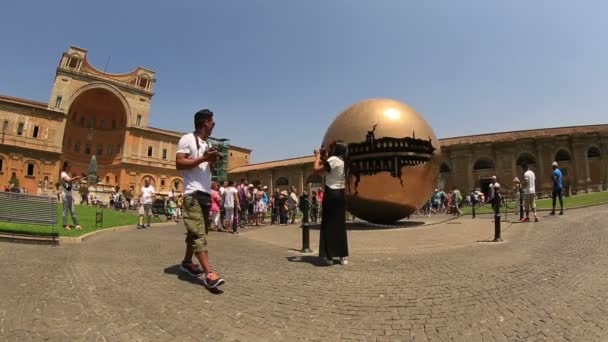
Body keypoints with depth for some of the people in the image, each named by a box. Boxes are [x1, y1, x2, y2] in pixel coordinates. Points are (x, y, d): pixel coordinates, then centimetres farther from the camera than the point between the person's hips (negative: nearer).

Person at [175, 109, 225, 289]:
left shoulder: (207, 143, 20)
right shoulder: (187, 139, -5)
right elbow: (179, 164, -13)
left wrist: (212, 160, 6)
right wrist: (203, 158, -18)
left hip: (206, 192, 9)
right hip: (193, 193, -9)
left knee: (198, 231, 14)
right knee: (199, 232, -14)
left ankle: (187, 262, 28)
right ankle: (209, 273, -19)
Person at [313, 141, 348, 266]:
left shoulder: (333, 159, -12)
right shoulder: (342, 161, 15)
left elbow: (316, 169, -17)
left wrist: (318, 155, -4)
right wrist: (323, 157, 20)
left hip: (331, 194, -8)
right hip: (340, 195, 8)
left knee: (328, 225, -2)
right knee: (340, 225, 11)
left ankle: (328, 256, -1)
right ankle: (343, 256, 14)